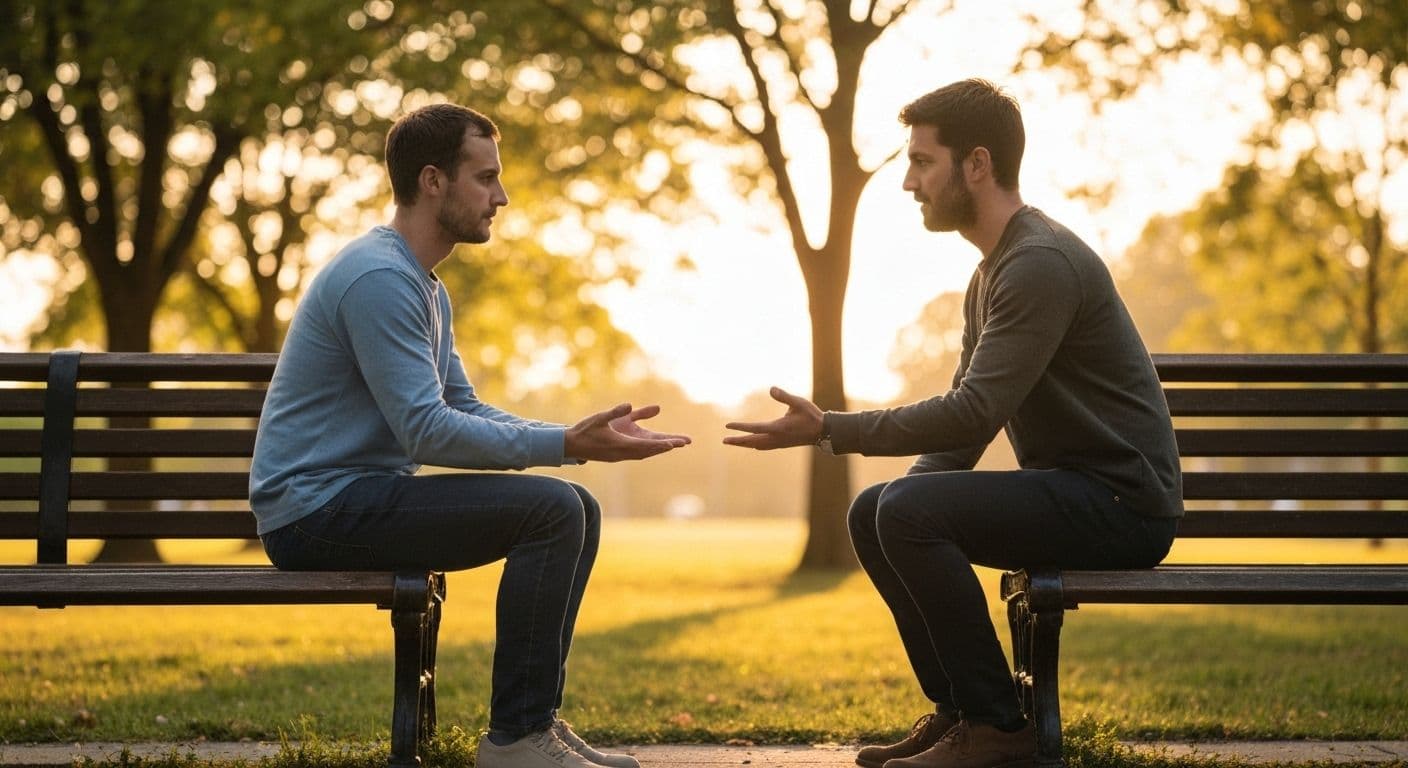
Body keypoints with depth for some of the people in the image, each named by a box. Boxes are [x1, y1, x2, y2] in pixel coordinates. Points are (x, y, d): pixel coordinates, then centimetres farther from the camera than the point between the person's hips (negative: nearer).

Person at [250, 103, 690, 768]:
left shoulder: (427, 287, 17)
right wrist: (567, 446, -21)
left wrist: (584, 439, 2)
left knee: (578, 510, 6)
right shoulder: (379, 276, -17)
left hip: (359, 498, 10)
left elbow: (466, 411, 16)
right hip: (318, 509, -10)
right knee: (550, 509, -21)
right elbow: (427, 433, -23)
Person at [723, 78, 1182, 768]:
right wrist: (912, 491, 0)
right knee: (873, 513, 8)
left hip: (1122, 503, -10)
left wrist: (831, 430, -19)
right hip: (1068, 491, 10)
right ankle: (956, 708, 10)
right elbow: (965, 416, 18)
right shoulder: (993, 272, 15)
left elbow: (974, 414, -25)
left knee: (909, 513, -24)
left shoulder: (1043, 263, -18)